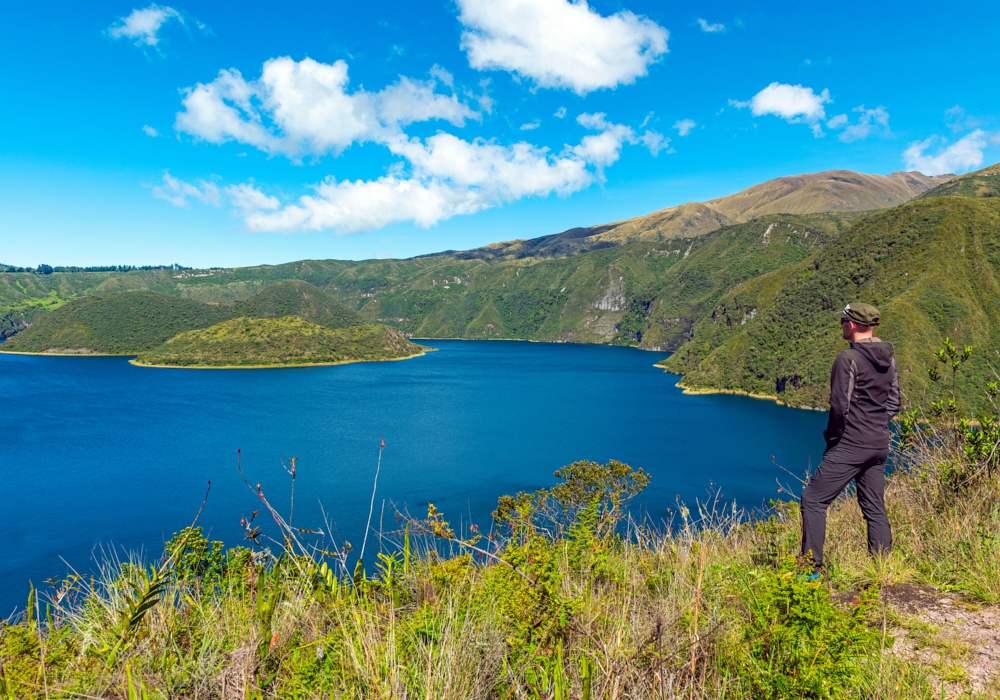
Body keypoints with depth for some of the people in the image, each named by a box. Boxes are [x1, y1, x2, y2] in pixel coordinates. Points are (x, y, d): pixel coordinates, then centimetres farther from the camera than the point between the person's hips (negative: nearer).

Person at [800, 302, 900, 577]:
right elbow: (894, 403, 17)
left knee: (813, 500, -4)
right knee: (875, 509, 15)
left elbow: (839, 405, -16)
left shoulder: (848, 358, -15)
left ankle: (811, 567, -4)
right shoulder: (888, 359, 11)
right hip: (880, 445, 9)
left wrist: (833, 435, -2)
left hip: (851, 444, -9)